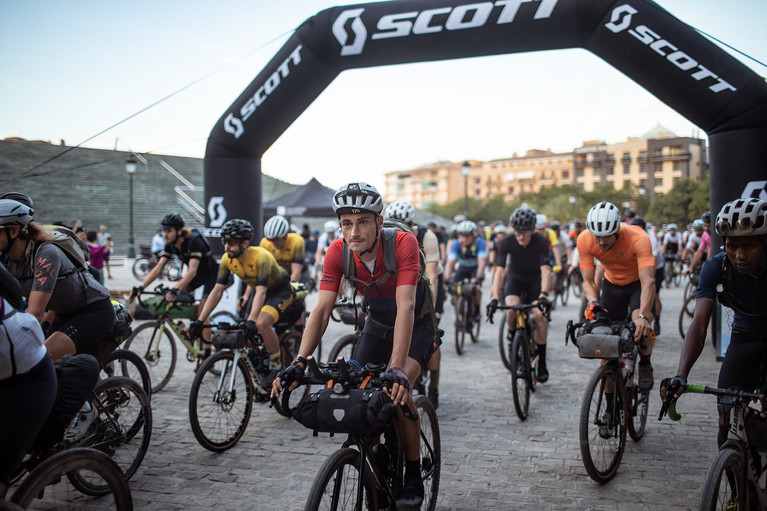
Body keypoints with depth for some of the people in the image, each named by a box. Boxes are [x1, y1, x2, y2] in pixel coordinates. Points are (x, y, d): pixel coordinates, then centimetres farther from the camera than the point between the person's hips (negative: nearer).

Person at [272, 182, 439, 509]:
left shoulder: (403, 244, -33)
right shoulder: (338, 253, -20)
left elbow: (405, 307, -41)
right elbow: (322, 309, -26)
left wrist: (397, 369, -52)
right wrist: (299, 363, -40)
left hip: (416, 325, -4)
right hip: (377, 324, 5)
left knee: (396, 389, -27)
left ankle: (413, 476, -6)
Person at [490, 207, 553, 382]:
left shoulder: (541, 241, -24)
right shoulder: (507, 242, -22)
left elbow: (545, 270, -31)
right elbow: (499, 269, -26)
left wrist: (543, 294, -46)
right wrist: (495, 297, -38)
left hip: (535, 279, 0)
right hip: (515, 277, 1)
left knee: (539, 315, -20)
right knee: (512, 309, -29)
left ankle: (542, 363, -6)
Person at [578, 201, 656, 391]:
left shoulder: (638, 238, -35)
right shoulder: (585, 240, -26)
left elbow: (648, 280, -43)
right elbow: (588, 280, -21)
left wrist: (643, 315, -56)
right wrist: (593, 303, -42)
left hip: (638, 282, -3)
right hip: (612, 284, 3)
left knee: (641, 325, -28)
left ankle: (645, 365, 3)